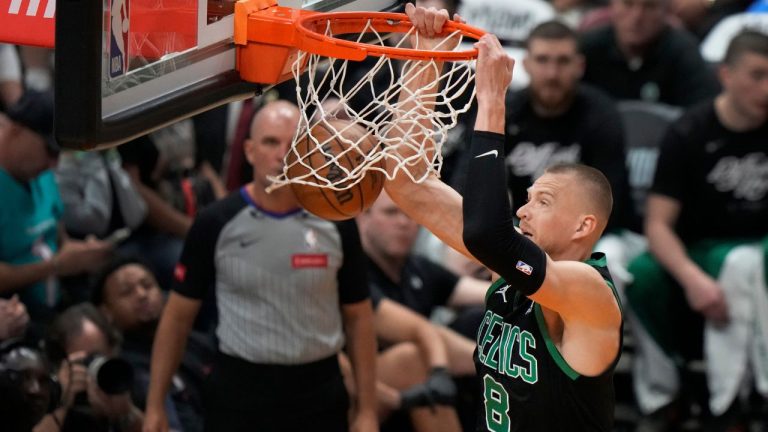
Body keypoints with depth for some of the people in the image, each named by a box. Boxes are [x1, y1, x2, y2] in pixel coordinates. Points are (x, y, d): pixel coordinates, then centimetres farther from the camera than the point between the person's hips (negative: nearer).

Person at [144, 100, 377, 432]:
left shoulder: (336, 224, -1)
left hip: (319, 395, 1)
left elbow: (358, 317, 6)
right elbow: (178, 316, 1)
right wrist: (155, 405, -2)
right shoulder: (216, 224, -5)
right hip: (238, 393, -1)